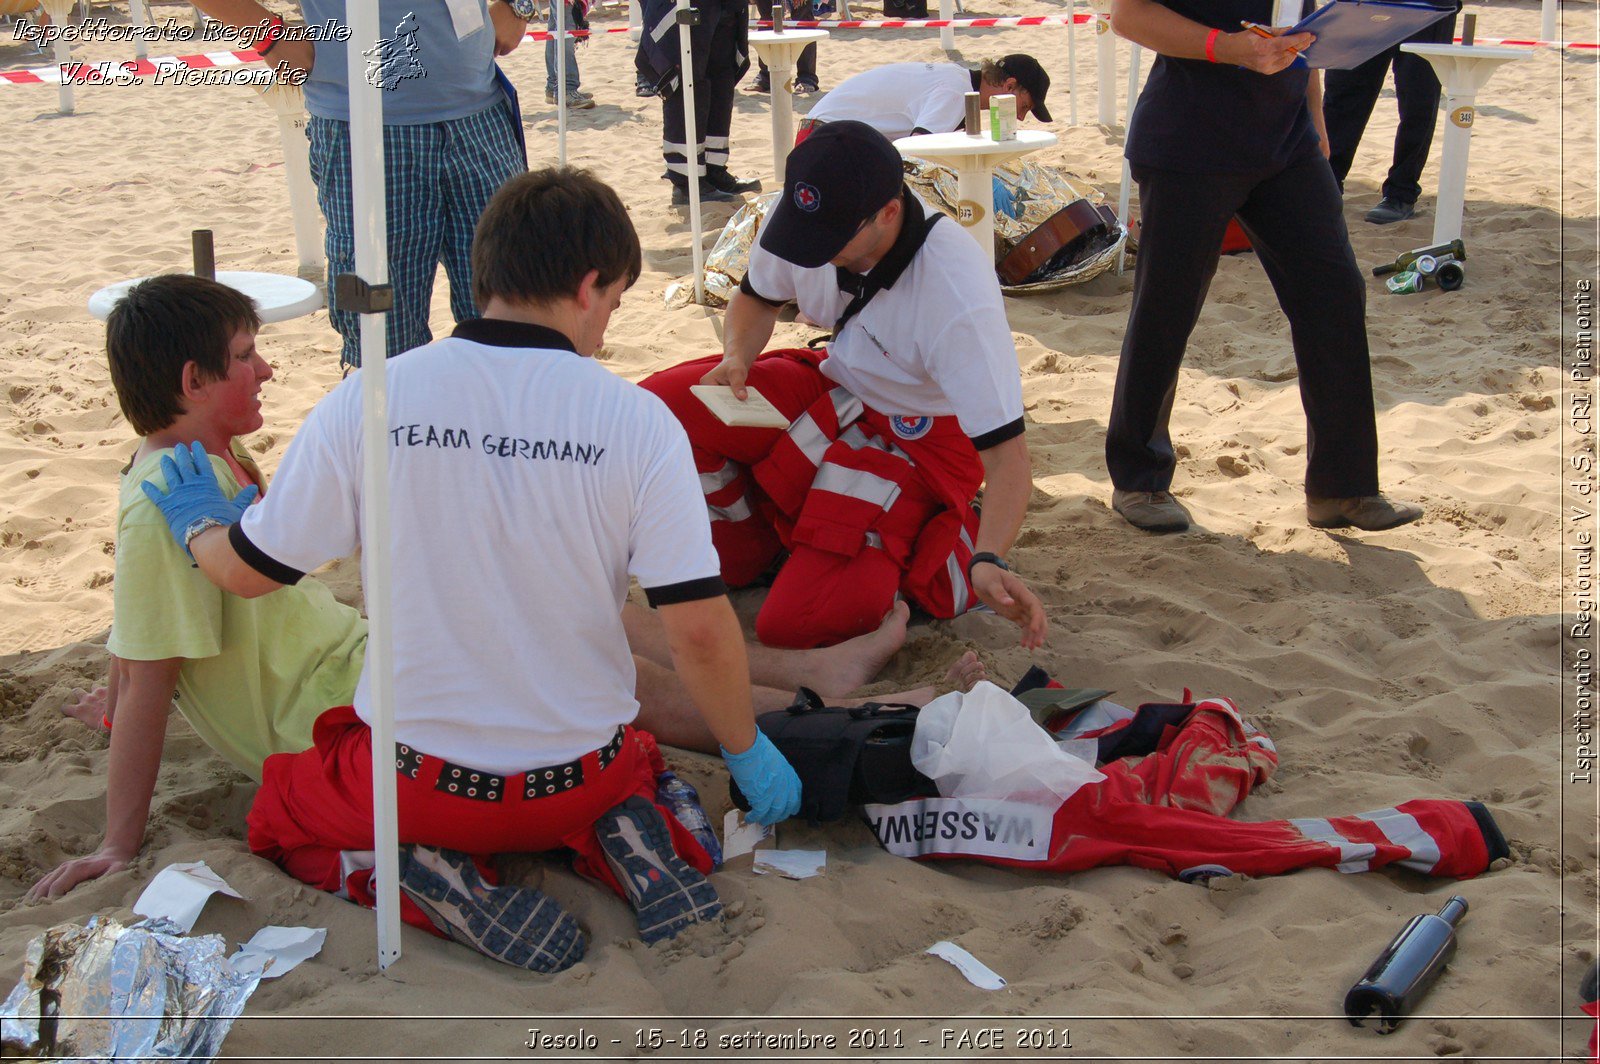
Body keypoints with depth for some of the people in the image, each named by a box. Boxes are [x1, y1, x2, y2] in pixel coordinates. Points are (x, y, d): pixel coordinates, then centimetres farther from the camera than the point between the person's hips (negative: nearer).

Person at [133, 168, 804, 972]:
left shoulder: (366, 404, -14)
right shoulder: (638, 421, -15)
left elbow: (249, 572, -3)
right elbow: (699, 629, -15)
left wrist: (196, 524, 21)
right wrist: (748, 754, 3)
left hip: (419, 780, -2)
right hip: (581, 775, 2)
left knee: (278, 804, 28)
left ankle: (436, 881, -2)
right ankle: (615, 842, 1)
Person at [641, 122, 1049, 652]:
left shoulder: (960, 298, -35)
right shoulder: (802, 214, -17)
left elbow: (1007, 454, -33)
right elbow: (756, 298, 7)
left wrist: (989, 561, -49)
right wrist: (735, 358, -14)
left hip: (922, 440, -6)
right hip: (837, 389, 6)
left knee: (792, 624, -21)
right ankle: (749, 555, 9)